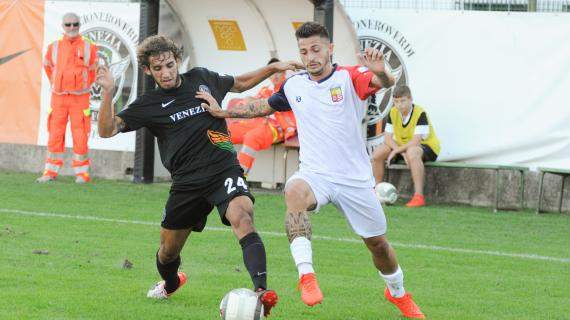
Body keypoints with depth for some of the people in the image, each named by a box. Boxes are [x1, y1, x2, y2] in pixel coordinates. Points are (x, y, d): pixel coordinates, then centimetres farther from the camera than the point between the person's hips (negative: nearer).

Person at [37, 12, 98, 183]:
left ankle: (82, 172, 3)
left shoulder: (89, 47, 1)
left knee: (80, 136, -4)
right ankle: (51, 172, 8)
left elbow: (93, 69, 14)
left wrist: (84, 86, 11)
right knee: (55, 135, 2)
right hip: (58, 97, 2)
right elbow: (47, 66, 22)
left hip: (80, 97, -2)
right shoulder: (54, 47, 4)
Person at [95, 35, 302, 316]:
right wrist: (108, 93, -21)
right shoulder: (148, 104, 2)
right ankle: (170, 283, 50)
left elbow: (240, 84, 28)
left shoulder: (201, 79, 9)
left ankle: (261, 290, -45)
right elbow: (107, 130, -7)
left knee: (241, 217, -30)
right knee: (169, 249, 11)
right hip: (187, 183, 1)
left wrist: (273, 68, 19)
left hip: (225, 170, -1)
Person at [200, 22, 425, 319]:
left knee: (377, 242, 11)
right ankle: (306, 276, -40)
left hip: (355, 177, -1)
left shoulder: (350, 77, -10)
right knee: (294, 192, -35)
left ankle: (398, 294, 43)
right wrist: (222, 111, 18)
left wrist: (380, 72, -53)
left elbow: (387, 83, -30)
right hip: (315, 174, 1)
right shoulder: (294, 86, 4)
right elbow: (266, 106, 23)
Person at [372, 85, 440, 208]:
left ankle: (419, 196, -45)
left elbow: (416, 141, -30)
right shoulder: (393, 113, -5)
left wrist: (397, 151, -29)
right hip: (401, 146, 7)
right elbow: (388, 138, -8)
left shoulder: (420, 114, -24)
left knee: (412, 153, -41)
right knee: (378, 153, -13)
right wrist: (401, 152, -24)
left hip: (426, 147, -7)